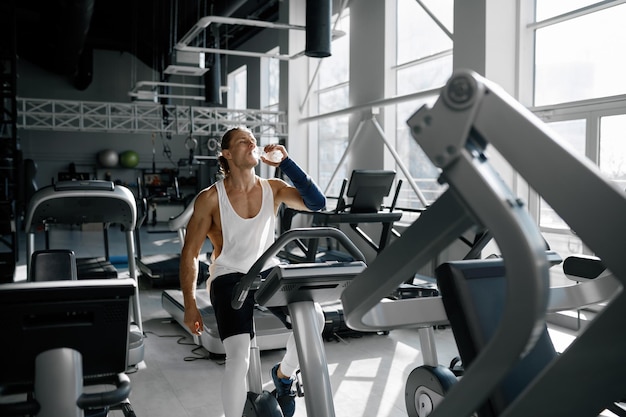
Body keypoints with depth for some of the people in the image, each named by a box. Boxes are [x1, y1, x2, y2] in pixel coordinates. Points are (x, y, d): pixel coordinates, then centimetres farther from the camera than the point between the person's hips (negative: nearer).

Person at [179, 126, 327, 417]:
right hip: (229, 277, -3)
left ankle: (284, 374, 10)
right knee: (239, 357, -24)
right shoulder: (211, 198, -9)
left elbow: (316, 203, -14)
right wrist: (190, 305, -10)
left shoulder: (273, 189, -1)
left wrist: (285, 162, -15)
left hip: (268, 272, 3)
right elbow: (189, 254, -5)